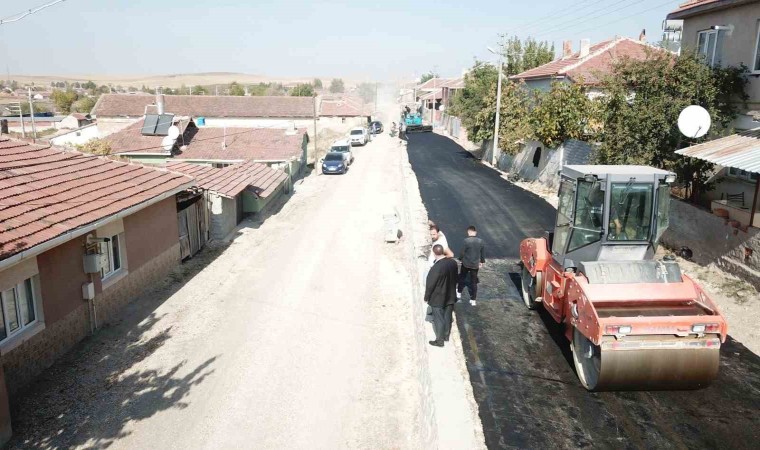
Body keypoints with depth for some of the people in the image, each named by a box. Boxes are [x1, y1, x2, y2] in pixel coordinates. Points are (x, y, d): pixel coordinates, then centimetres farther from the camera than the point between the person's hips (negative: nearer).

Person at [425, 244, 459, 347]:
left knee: (439, 319, 10)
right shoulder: (453, 262, -10)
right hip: (450, 296, 6)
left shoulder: (436, 268, -30)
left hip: (438, 299, -6)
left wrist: (426, 298, -4)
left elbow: (430, 285, -19)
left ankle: (440, 340, 22)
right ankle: (446, 336, 38)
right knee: (447, 317, 21)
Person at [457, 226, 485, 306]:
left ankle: (459, 293, 34)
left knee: (462, 278, 21)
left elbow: (462, 252, -12)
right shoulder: (480, 241, -5)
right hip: (475, 264, 3)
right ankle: (473, 300, 11)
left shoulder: (466, 240, -18)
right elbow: (482, 253, 5)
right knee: (474, 282, 8)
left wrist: (460, 259, 7)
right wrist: (482, 261, 20)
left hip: (466, 263, -3)